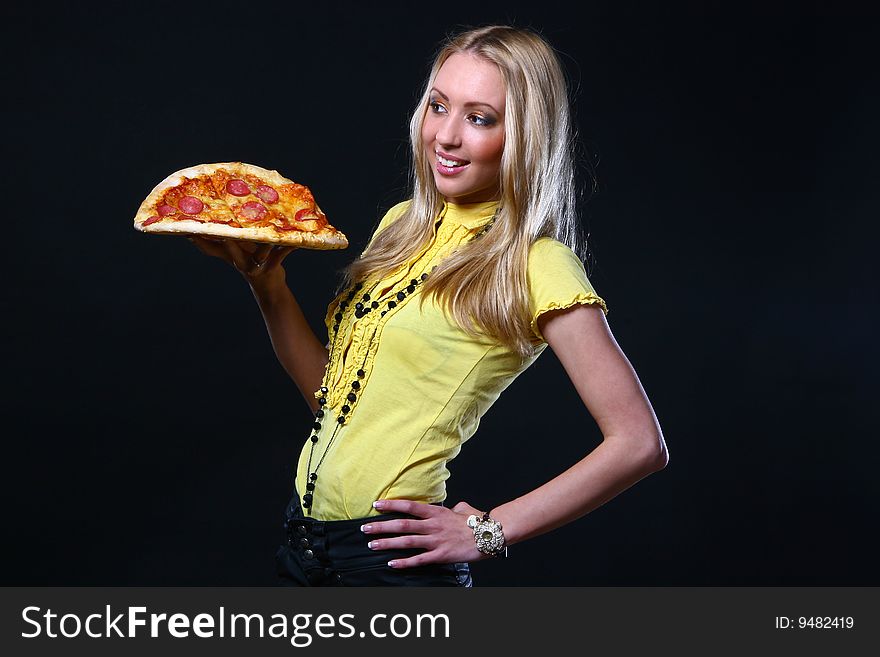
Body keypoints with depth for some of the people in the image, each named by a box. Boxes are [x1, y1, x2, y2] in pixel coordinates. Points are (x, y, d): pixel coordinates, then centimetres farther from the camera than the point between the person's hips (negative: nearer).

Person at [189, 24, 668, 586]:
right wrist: (266, 281, 0)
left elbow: (640, 444, -17)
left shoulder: (535, 266, -14)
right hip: (306, 536, 7)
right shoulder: (402, 226, 7)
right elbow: (328, 388, 11)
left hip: (391, 558, -7)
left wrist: (488, 531, -14)